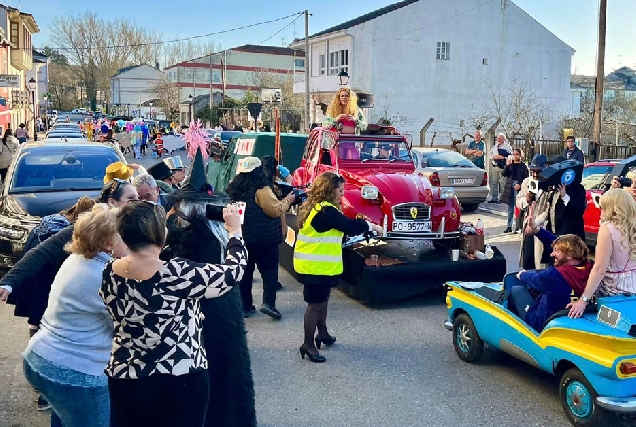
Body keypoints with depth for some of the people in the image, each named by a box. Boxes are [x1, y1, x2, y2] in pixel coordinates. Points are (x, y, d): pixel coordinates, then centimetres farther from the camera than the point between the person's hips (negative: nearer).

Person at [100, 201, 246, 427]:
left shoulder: (110, 273, -7)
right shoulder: (178, 274, -23)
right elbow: (233, 272, -10)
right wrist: (235, 231, 5)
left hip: (125, 380, 5)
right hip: (181, 383, -4)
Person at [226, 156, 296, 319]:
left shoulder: (233, 188, 4)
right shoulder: (261, 189, -17)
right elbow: (276, 210, -16)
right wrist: (287, 200, -1)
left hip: (242, 237, 6)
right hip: (264, 238, -6)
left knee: (245, 271, 13)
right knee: (269, 269, 7)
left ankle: (245, 306, 18)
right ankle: (268, 302, -5)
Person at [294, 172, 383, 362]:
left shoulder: (315, 206, 10)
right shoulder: (325, 211, -22)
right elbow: (349, 225, -19)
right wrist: (371, 226, -5)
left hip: (315, 264, 10)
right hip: (317, 266, -10)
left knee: (322, 300, 22)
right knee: (315, 305, -1)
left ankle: (323, 334, 38)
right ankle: (308, 344, 9)